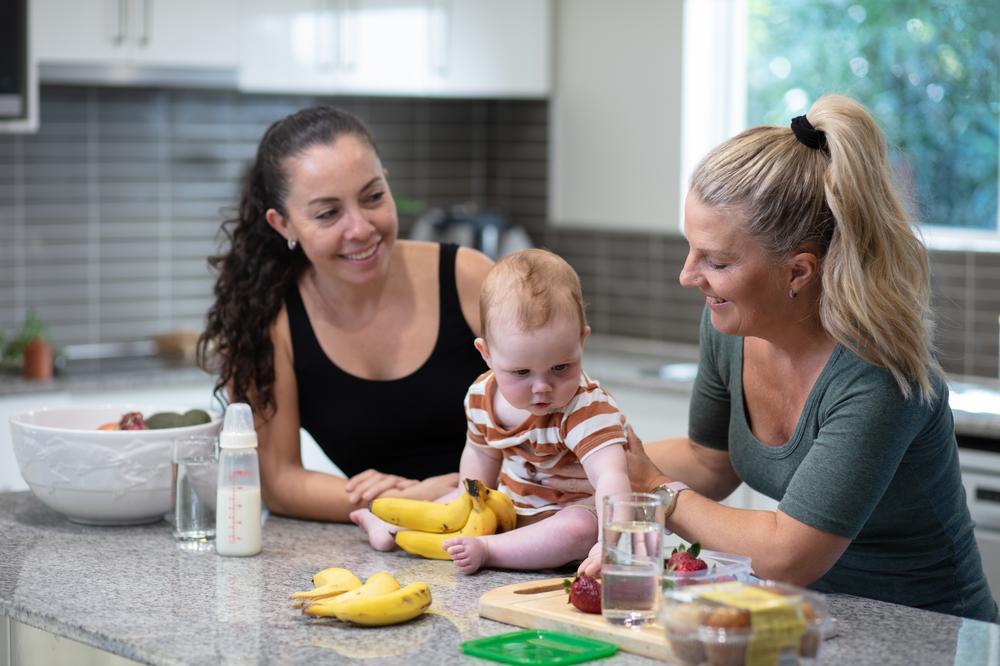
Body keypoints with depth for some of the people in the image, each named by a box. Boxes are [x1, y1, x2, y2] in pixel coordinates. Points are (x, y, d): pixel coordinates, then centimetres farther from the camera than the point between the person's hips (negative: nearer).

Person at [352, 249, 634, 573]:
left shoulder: (587, 409, -30)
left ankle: (486, 549, -27)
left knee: (579, 529, -35)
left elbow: (610, 476, -45)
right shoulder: (482, 394, -10)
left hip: (573, 507, -7)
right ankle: (394, 529, 33)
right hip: (511, 505, 7)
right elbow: (481, 452, 12)